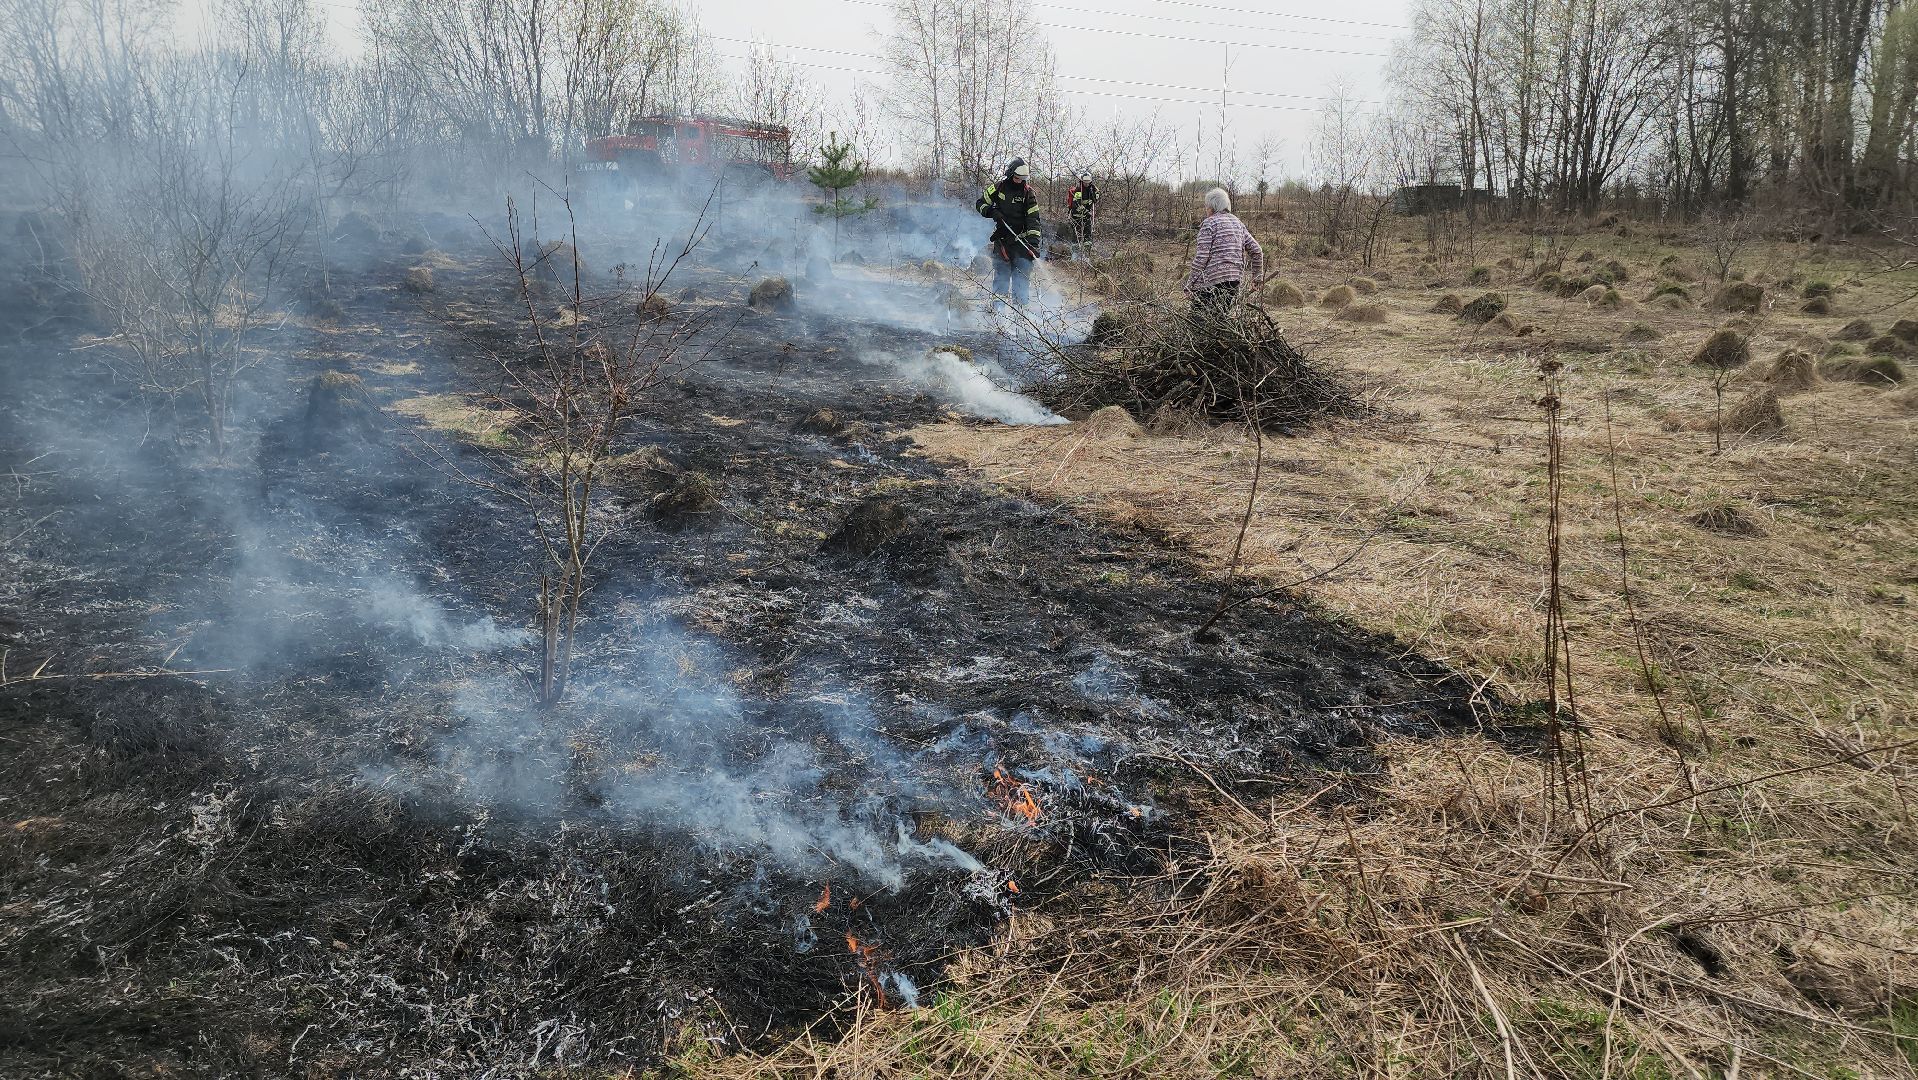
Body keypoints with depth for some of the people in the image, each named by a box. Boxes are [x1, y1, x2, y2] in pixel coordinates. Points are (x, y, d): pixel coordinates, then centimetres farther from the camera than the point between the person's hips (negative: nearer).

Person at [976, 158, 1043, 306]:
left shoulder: (1028, 193, 0)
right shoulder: (998, 188, 3)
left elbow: (1033, 219, -5)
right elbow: (981, 203, 12)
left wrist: (1034, 242, -16)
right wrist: (992, 212, -10)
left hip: (1021, 239, -1)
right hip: (1001, 238, 1)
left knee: (1022, 275, -5)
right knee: (1001, 274, 1)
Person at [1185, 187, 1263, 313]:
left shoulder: (1209, 223, -5)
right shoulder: (1237, 223, 17)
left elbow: (1201, 256, -12)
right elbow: (1256, 251, 15)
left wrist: (1190, 285, -8)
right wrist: (1257, 276, 26)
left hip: (1212, 281, -8)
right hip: (1235, 280, 8)